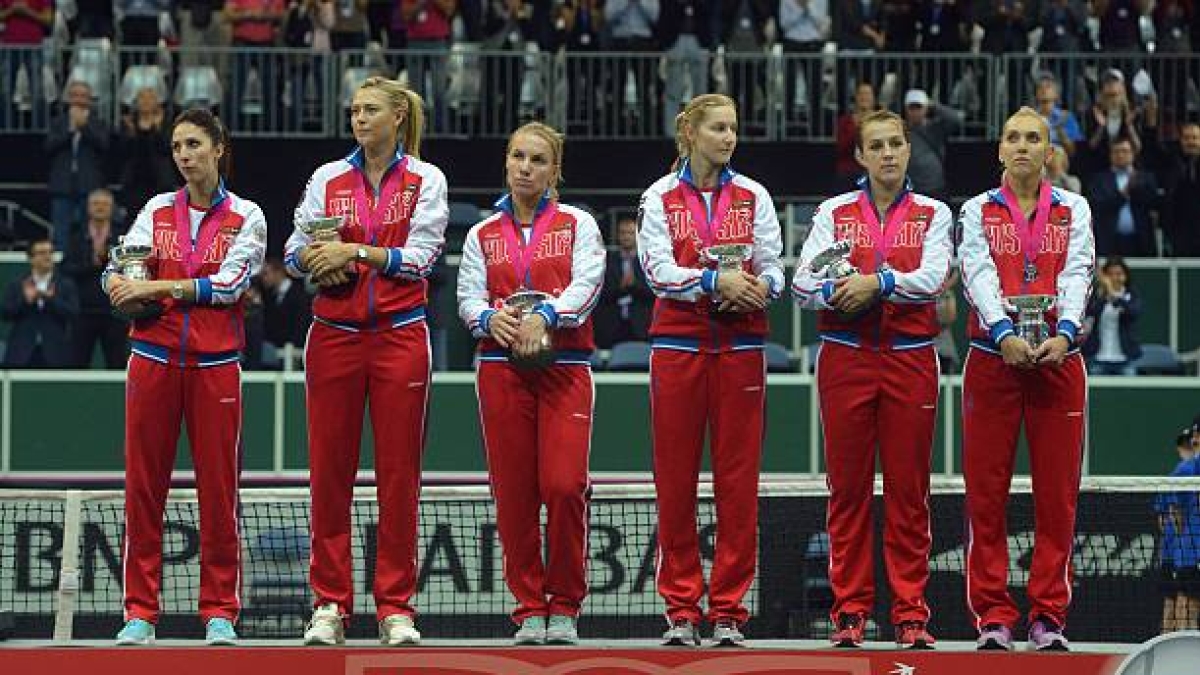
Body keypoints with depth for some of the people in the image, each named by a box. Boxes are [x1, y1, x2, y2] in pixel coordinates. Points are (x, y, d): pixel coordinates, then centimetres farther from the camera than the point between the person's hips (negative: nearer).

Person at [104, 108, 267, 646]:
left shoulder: (245, 217, 5)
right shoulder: (158, 209, 12)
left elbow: (229, 283, -8)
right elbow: (118, 270, 6)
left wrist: (158, 287, -13)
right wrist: (121, 284, -17)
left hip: (215, 363, -2)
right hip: (154, 357, 2)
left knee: (218, 487, -3)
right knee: (143, 484, -1)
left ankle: (220, 613, 4)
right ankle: (140, 612, 4)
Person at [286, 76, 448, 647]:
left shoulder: (425, 180, 3)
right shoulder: (327, 178, 10)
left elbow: (421, 255, -6)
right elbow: (295, 251, 6)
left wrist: (356, 251, -14)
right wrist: (318, 258, -14)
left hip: (400, 336, -2)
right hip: (334, 335, 2)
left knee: (399, 475, -1)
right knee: (329, 471, 0)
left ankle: (395, 606, 4)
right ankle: (329, 605, 6)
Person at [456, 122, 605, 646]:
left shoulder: (577, 224, 9)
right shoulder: (483, 234, 15)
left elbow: (586, 284, -6)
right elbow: (468, 296, 5)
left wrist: (546, 315, -23)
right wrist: (490, 318, -18)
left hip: (564, 367, -2)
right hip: (501, 367, 2)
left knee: (564, 485, -15)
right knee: (513, 492, -1)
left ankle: (565, 607, -2)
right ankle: (529, 608, 7)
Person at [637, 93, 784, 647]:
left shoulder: (752, 197, 9)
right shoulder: (660, 197, 5)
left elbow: (772, 269, 5)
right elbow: (659, 270, -6)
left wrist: (758, 287, -17)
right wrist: (715, 280, -21)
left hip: (740, 345, 1)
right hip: (678, 343, -1)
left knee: (738, 479, -1)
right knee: (675, 480, -1)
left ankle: (728, 610, 4)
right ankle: (681, 610, 6)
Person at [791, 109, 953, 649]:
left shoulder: (933, 214, 9)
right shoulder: (834, 212, 10)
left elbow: (932, 277, -7)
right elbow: (803, 282, 0)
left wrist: (879, 283, -18)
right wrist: (838, 293, -19)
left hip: (910, 357, 0)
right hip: (846, 357, 0)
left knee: (909, 490, -1)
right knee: (848, 488, 0)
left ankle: (910, 613, 2)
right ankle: (850, 611, 4)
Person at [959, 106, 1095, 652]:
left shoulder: (1072, 210, 11)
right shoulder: (978, 211, 8)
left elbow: (1076, 275, -3)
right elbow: (980, 275, -7)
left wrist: (1064, 332, -22)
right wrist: (1005, 334, -24)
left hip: (1057, 360, 1)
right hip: (992, 358, -1)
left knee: (1058, 494, -1)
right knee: (986, 492, -3)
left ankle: (1049, 616, 5)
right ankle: (993, 618, 1)